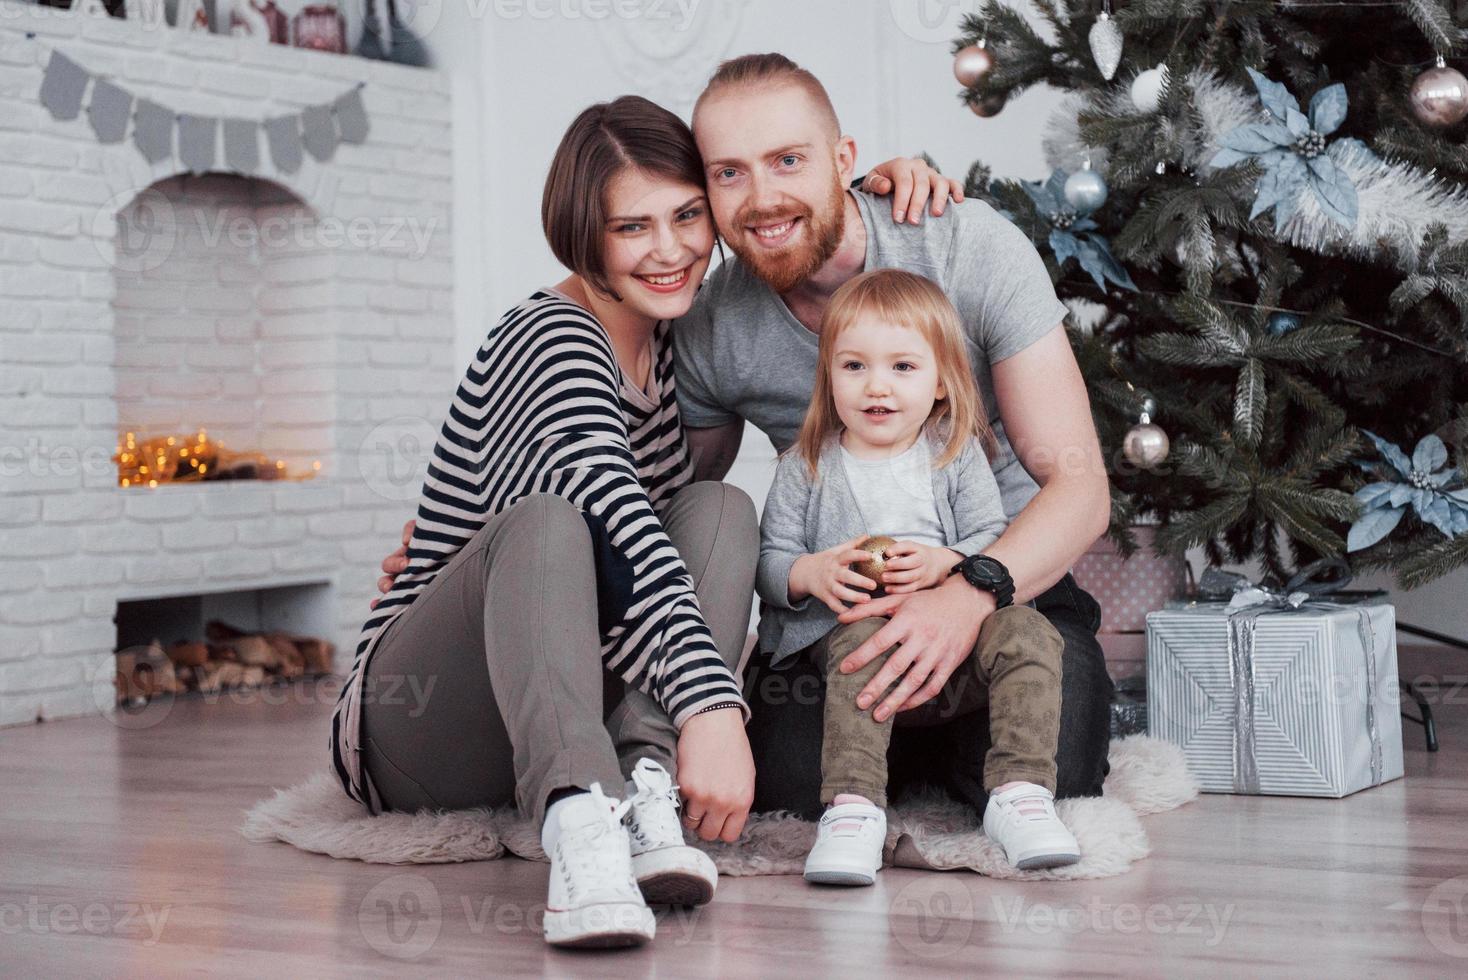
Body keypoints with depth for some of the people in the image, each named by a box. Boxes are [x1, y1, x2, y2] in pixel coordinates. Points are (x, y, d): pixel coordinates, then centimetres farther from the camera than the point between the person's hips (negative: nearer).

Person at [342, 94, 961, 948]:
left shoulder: (668, 328, 7)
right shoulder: (551, 340, -17)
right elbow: (617, 514, -34)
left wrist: (870, 183, 3)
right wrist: (714, 708, -46)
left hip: (586, 703, 7)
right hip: (422, 731, -7)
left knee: (723, 508, -14)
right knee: (548, 520, -34)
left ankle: (645, 786, -33)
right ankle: (579, 819, -56)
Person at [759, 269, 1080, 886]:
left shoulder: (957, 455, 10)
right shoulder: (806, 466, 9)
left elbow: (993, 540, 3)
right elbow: (769, 561, 6)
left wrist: (944, 563, -18)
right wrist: (810, 574, -17)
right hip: (850, 624, -1)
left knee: (1026, 633, -27)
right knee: (864, 645, -36)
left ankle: (1020, 795, -28)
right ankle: (852, 808, -43)